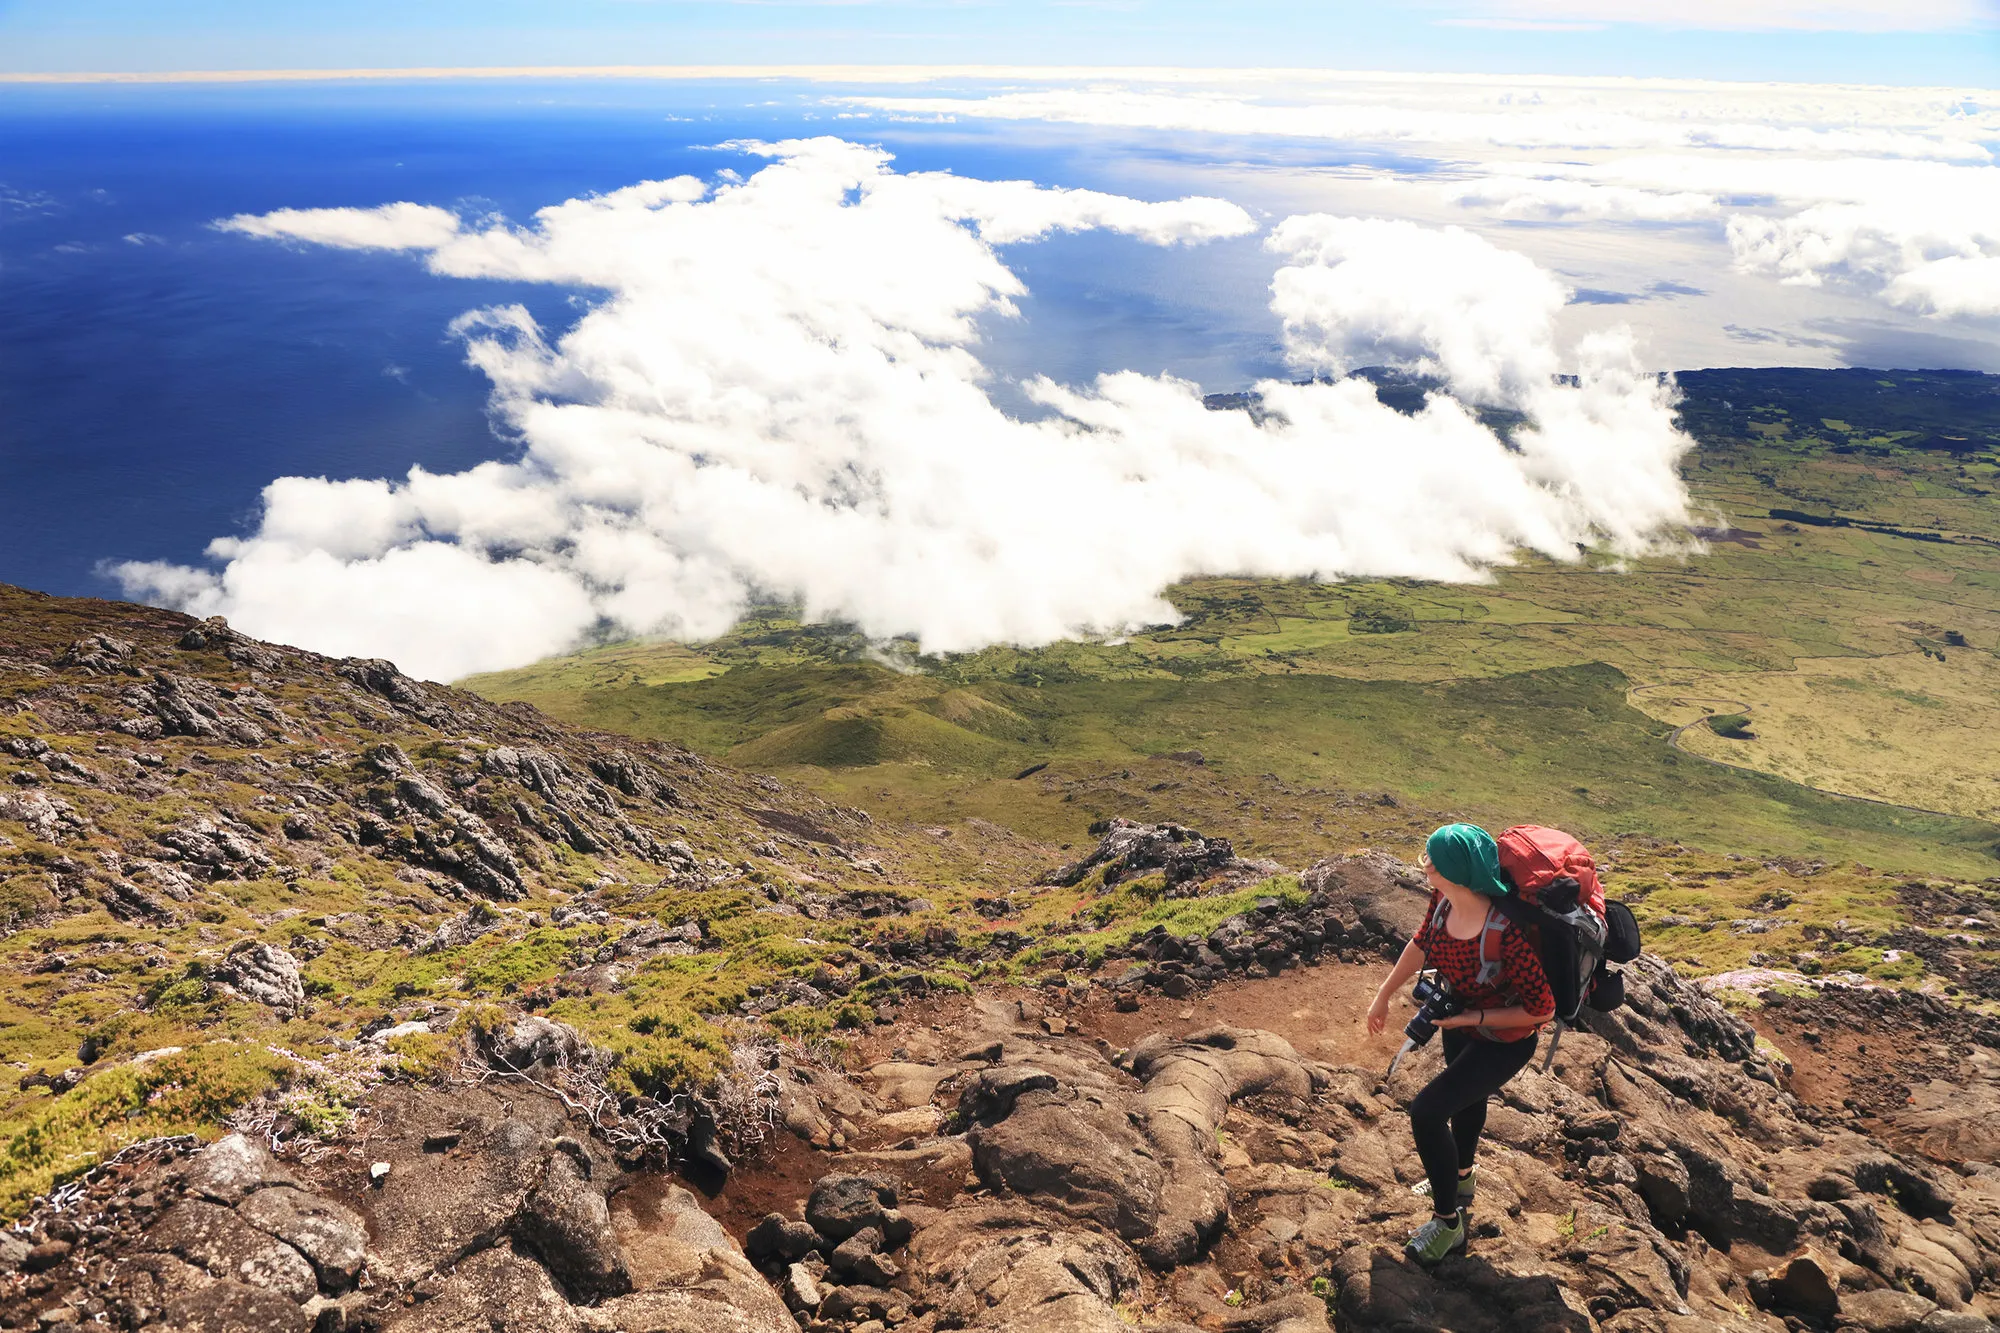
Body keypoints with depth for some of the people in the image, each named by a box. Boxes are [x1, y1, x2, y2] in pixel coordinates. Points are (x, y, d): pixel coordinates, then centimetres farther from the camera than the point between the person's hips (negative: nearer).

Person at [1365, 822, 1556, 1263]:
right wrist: (1384, 994, 8)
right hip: (1460, 1024, 7)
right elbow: (1421, 944, 0)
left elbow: (1542, 1009, -29)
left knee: (1426, 1111, -14)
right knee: (1467, 1098, 31)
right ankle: (1461, 1179, 61)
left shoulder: (1506, 935, -41)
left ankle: (1447, 1221, 8)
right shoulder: (1442, 900, -21)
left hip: (1504, 1040, -7)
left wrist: (1475, 1017, -25)